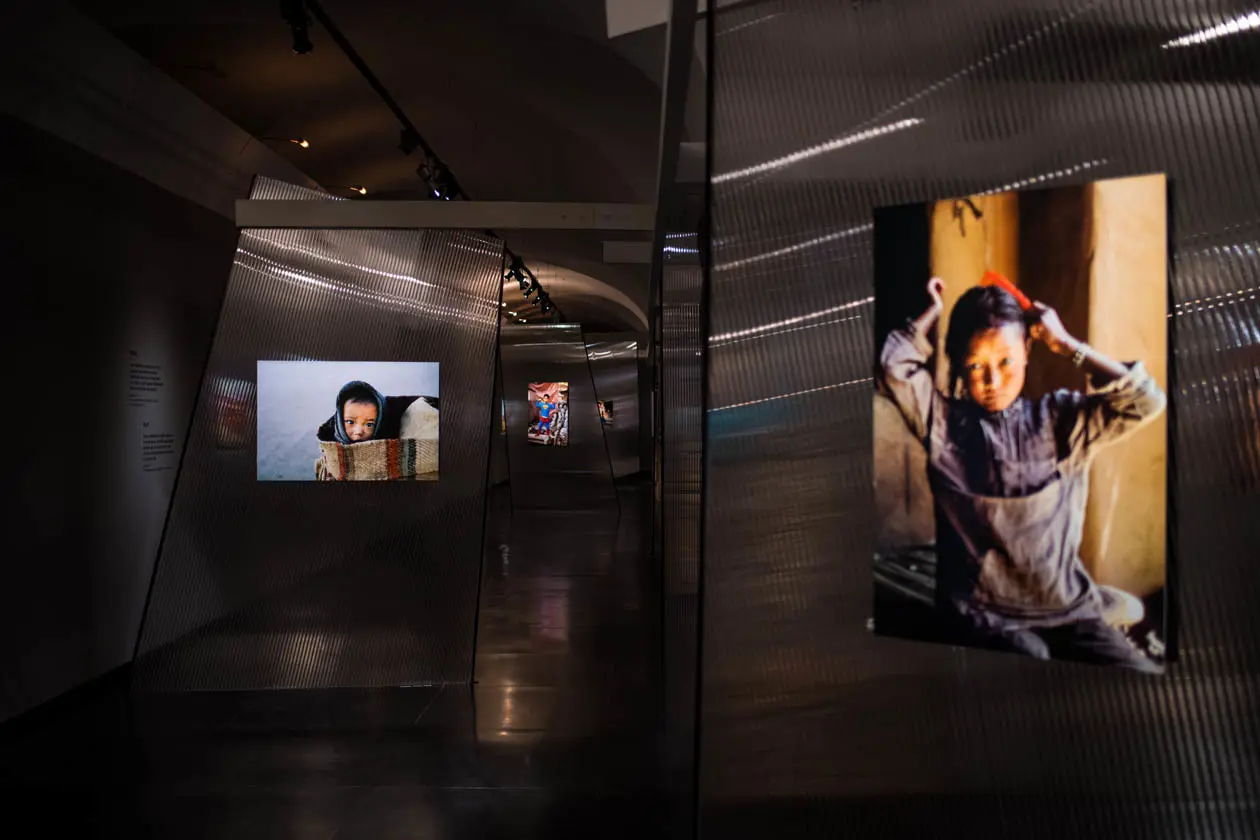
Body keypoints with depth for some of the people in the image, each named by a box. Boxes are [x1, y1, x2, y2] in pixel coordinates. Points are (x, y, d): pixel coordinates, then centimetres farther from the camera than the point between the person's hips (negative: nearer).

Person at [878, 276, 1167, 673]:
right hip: (984, 614, -2)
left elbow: (1144, 401, -5)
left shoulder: (1060, 419, 6)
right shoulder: (944, 422, 1)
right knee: (1028, 658, -31)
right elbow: (895, 365, -12)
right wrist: (933, 311, 5)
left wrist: (1064, 343, 0)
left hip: (1070, 610, 3)